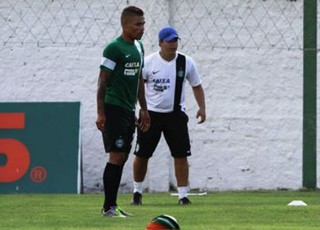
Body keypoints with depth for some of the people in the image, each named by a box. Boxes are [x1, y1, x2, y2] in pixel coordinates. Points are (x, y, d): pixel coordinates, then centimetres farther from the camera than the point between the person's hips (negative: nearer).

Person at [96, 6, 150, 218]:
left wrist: (144, 109, 22)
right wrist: (100, 113, -16)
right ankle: (108, 207, -8)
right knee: (116, 156, -11)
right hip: (114, 109, -9)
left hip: (129, 110, 9)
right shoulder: (114, 48, -11)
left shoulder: (138, 47, 15)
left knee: (122, 157, 8)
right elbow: (102, 81, -12)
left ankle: (112, 205, 13)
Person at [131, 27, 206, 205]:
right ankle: (137, 191, 20)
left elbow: (196, 86, 10)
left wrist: (202, 108, -1)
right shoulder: (148, 62, -7)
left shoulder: (186, 62, -1)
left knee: (181, 155, -5)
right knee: (142, 155, 2)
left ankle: (183, 195, 0)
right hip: (151, 113, -1)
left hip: (175, 114, 1)